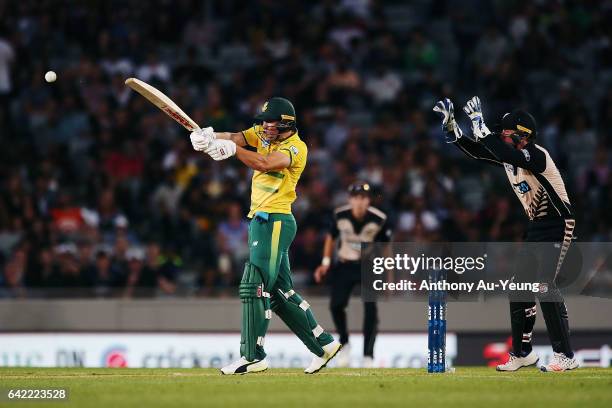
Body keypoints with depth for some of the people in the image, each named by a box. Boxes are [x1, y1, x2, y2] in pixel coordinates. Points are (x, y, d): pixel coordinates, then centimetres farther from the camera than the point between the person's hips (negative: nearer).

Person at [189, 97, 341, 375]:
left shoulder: (296, 148, -11)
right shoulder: (262, 134, 11)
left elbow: (266, 164, -29)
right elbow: (235, 137, -5)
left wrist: (231, 149, -34)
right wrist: (208, 137, -25)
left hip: (275, 223, -9)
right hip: (259, 221, 9)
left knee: (254, 286, -13)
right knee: (280, 291, 11)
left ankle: (253, 356, -12)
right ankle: (323, 344, 18)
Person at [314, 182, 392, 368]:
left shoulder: (379, 219, -15)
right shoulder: (340, 215, -11)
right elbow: (331, 237, 7)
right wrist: (326, 263, 1)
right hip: (345, 266, 1)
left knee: (370, 309, -15)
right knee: (336, 304, -15)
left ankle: (368, 355, -7)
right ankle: (344, 343, 11)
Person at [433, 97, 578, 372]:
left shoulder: (537, 155, -22)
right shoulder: (510, 155, 5)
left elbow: (506, 153, -40)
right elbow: (477, 151, 8)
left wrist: (479, 124, -35)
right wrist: (451, 125, -3)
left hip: (558, 225, -10)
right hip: (536, 228, 10)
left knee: (544, 285, -19)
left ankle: (565, 356, -18)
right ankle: (522, 353, 19)